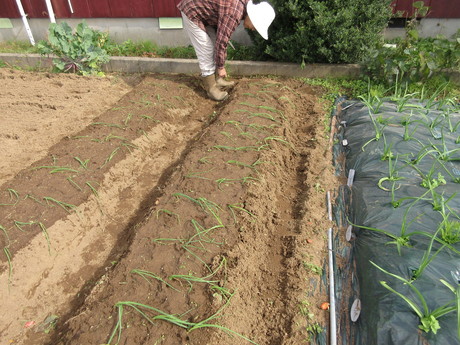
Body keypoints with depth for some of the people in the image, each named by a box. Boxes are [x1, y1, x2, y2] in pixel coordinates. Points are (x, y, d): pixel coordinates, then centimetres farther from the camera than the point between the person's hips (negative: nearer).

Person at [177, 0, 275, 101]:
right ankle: (211, 88, 0)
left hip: (203, 13, 9)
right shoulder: (233, 13, -29)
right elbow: (221, 41, -25)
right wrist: (221, 67, -14)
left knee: (215, 46, 10)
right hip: (192, 13, -9)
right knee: (206, 51, -8)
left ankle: (217, 80, 19)